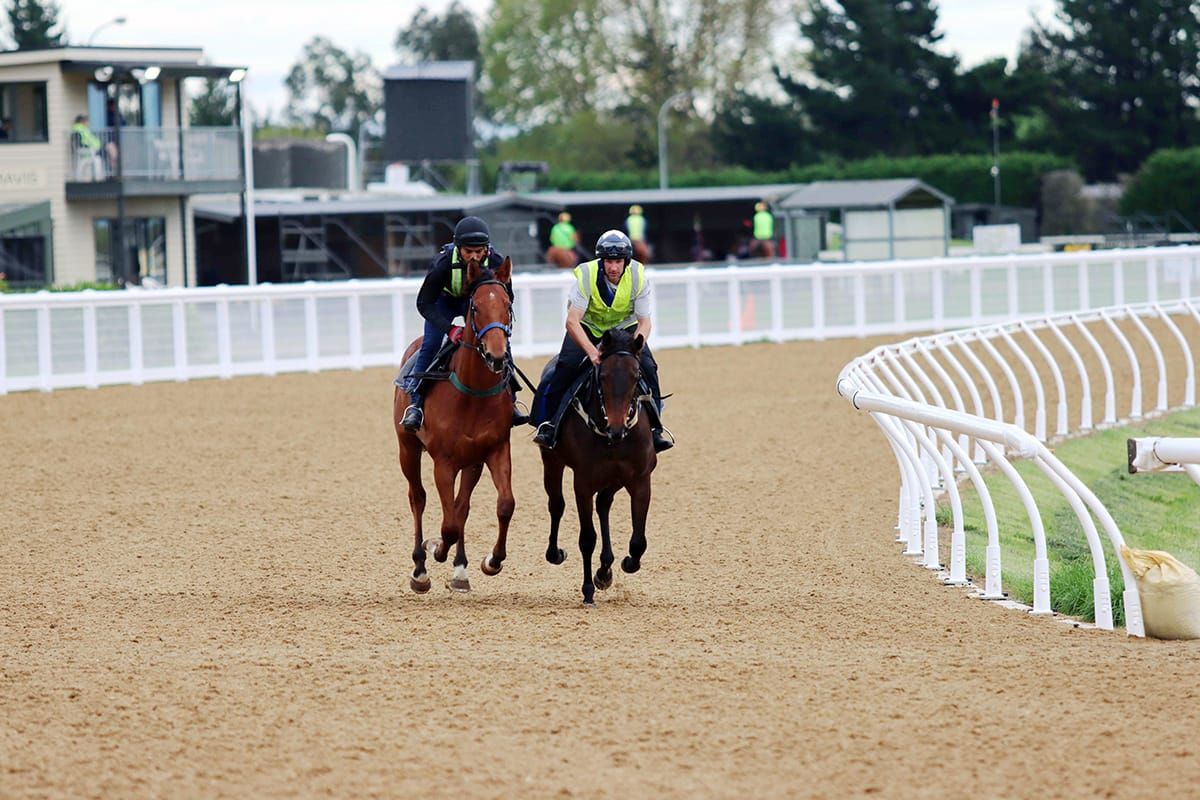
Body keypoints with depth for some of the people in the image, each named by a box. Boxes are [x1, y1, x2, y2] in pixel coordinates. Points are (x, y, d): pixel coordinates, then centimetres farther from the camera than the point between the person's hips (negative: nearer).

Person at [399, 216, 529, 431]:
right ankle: (415, 403, -11)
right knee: (430, 345, -18)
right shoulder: (443, 264, -37)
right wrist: (449, 329, -42)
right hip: (445, 300, -2)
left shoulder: (497, 264, -31)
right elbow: (424, 304, -29)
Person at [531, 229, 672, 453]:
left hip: (625, 327, 2)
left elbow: (644, 322, -17)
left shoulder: (638, 277, -22)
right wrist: (591, 350, -46)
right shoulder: (586, 275, -28)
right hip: (587, 325, -2)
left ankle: (655, 427, -6)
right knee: (566, 365, -25)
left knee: (647, 366, -19)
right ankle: (548, 424, -14)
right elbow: (572, 321, -31)